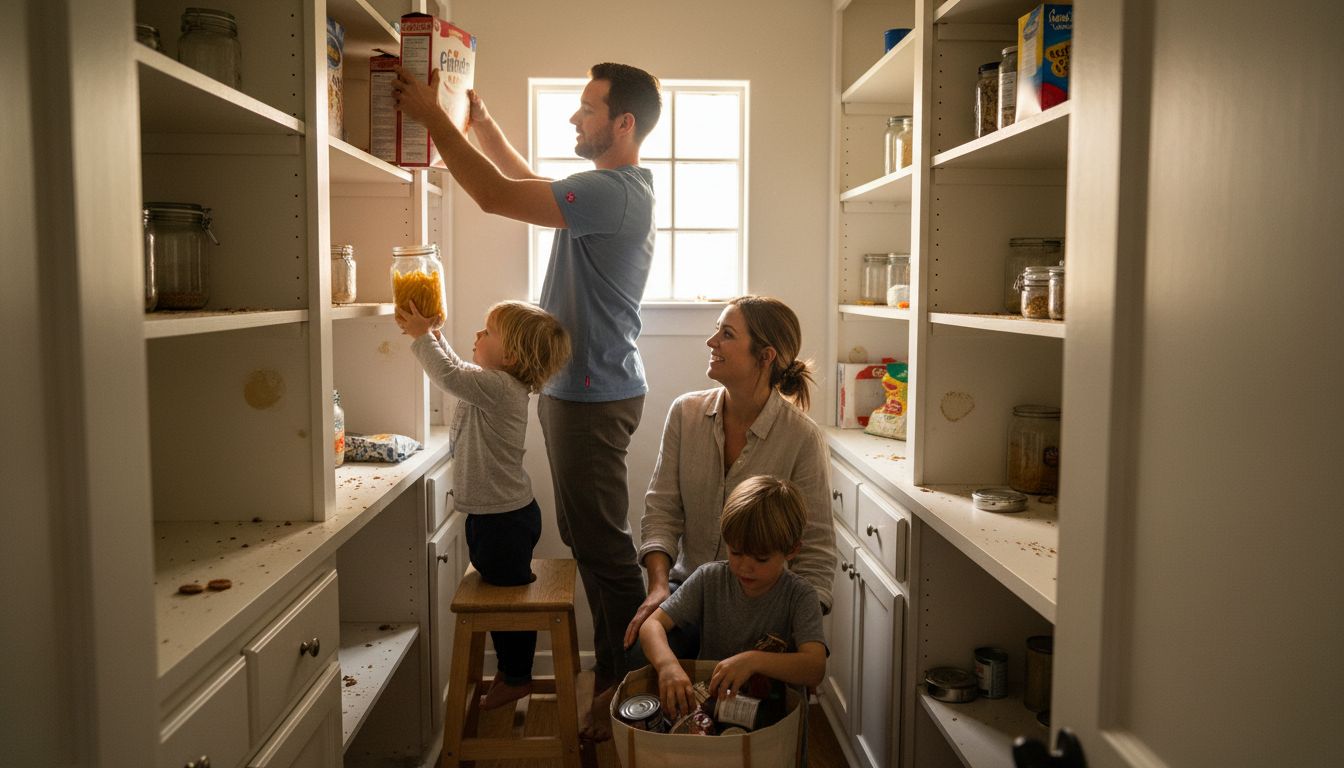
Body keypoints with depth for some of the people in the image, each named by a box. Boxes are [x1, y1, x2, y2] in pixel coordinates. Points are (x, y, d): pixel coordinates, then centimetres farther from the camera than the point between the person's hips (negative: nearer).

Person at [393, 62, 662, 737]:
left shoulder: (614, 191, -19)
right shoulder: (616, 188, 15)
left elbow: (497, 196, -23)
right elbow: (529, 184, 28)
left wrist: (433, 118, -14)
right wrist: (479, 122, 22)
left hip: (593, 396, -11)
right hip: (577, 390, 11)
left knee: (602, 543, -3)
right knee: (589, 538, 17)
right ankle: (611, 667, 30)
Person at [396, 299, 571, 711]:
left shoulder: (500, 387, -24)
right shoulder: (495, 385, 6)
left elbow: (449, 374, -32)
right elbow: (457, 370, 21)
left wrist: (422, 335, -18)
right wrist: (433, 333, 12)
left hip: (504, 519, -10)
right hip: (494, 512, 10)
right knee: (502, 590, 21)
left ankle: (516, 678, 24)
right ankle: (512, 671, 37)